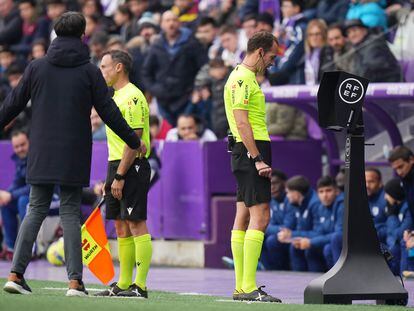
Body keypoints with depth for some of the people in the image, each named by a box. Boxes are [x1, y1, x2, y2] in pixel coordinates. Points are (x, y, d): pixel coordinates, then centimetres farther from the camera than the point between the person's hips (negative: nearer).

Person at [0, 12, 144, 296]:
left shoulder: (37, 67, 3)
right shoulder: (89, 71, -3)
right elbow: (109, 112, 0)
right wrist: (134, 141, 11)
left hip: (41, 154, 2)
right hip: (74, 156, -2)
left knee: (36, 210, 9)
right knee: (70, 213, 2)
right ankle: (75, 280, -5)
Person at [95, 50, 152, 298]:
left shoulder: (132, 96, -13)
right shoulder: (117, 97, 18)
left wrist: (120, 176, -21)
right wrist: (111, 176, 19)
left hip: (132, 167, -10)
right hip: (117, 166, 10)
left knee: (136, 224, -9)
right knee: (121, 226, 10)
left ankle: (141, 286, -9)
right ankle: (124, 284, 13)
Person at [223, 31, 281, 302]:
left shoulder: (246, 78, 20)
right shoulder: (243, 79, -12)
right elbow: (241, 122, -19)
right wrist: (257, 159, -22)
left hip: (250, 154, 11)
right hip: (252, 150, -11)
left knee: (244, 217, 9)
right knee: (260, 217, -14)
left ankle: (241, 287, 10)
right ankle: (249, 287, -18)